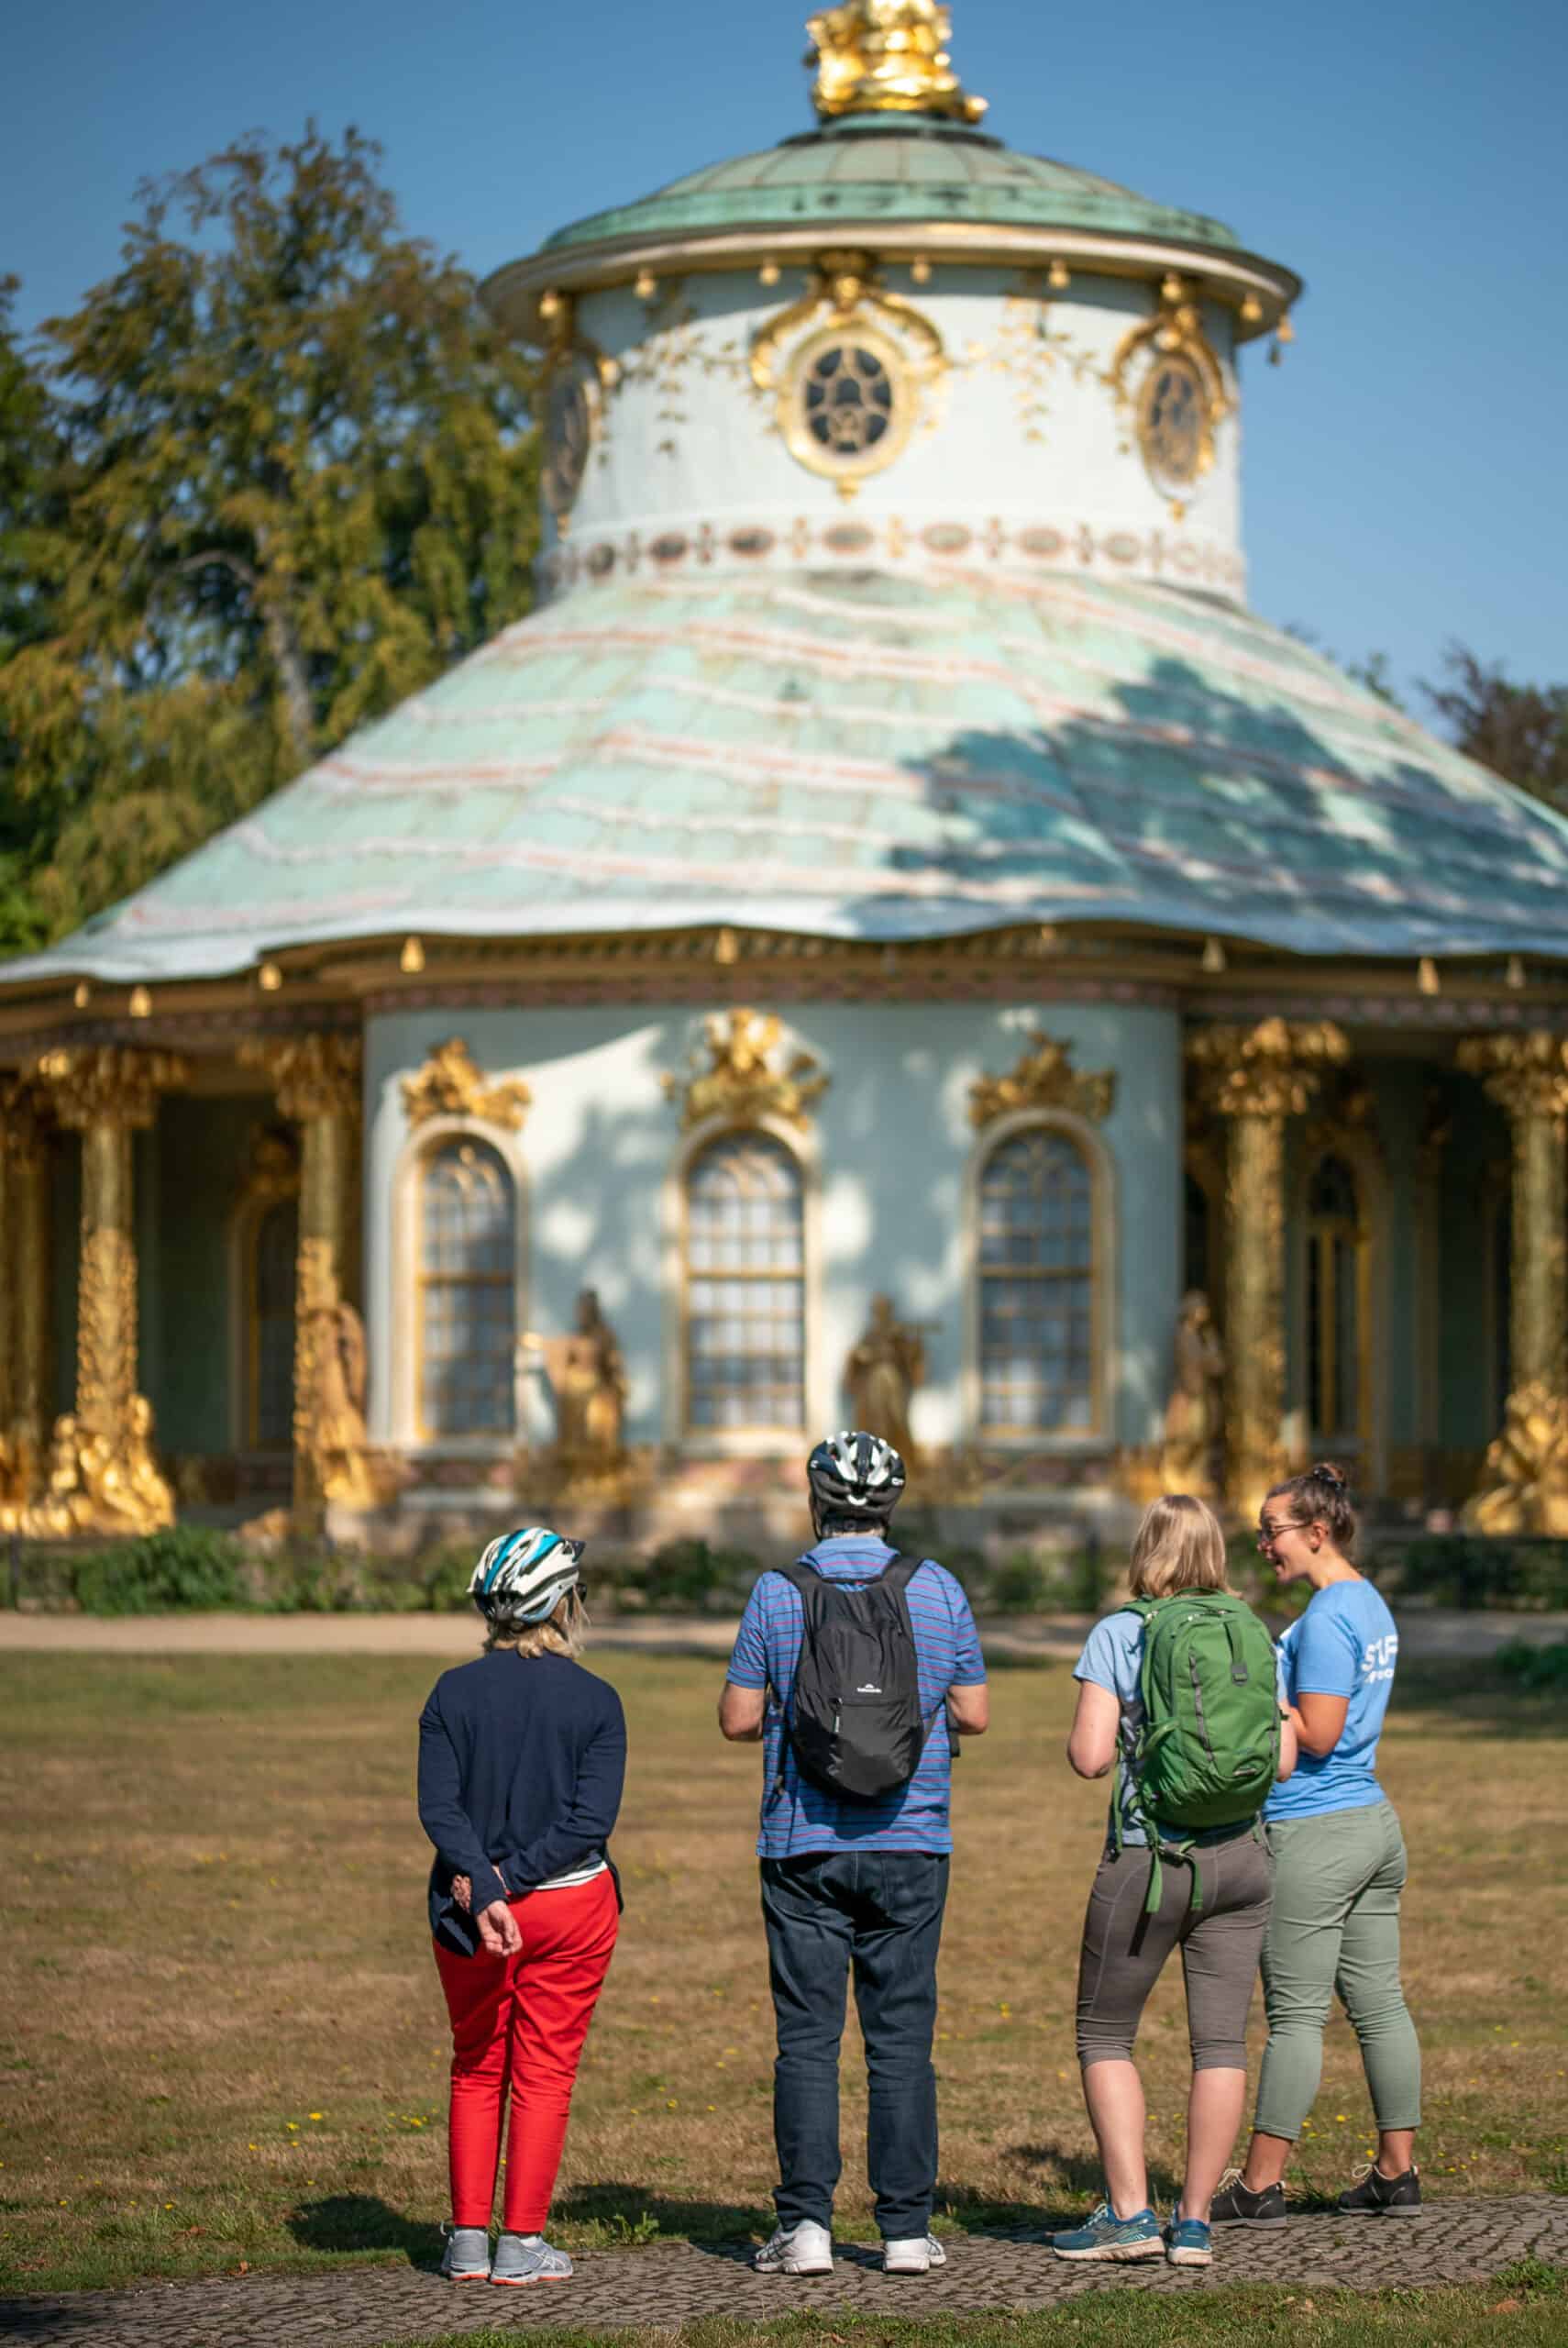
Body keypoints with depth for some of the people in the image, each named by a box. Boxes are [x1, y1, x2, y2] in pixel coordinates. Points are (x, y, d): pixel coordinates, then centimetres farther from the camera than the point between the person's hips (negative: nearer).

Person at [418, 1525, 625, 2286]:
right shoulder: (594, 1701, -7)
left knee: (477, 2072, 15)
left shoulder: (453, 1693, -2)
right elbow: (591, 1819, -14)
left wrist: (483, 1891, -17)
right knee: (544, 2076, 7)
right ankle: (523, 2243, 6)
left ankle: (467, 2240, 13)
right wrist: (508, 1878, -14)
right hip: (569, 1908, -2)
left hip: (469, 1910, 2)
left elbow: (438, 1807, -11)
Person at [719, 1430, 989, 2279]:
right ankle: (905, 2229, 2)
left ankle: (805, 2224, -3)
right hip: (909, 1843, 1)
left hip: (804, 1848, -1)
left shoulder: (777, 1594, -3)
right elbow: (974, 1713, 5)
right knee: (902, 2039, 4)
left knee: (807, 2039, 2)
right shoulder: (938, 1590, 1)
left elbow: (738, 1718, -1)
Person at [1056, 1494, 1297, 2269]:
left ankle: (1129, 2212, 2)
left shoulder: (1118, 1636, -7)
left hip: (1147, 1858, -3)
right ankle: (1194, 2221, 6)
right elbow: (1281, 1762, 3)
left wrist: (1083, 1740, 9)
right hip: (1241, 1857, 4)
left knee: (1105, 2036, 9)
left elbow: (1090, 1756, -13)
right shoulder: (1254, 1638, 4)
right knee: (1221, 2041, 7)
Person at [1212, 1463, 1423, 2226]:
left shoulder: (1326, 1618, -17)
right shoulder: (1371, 1605, 13)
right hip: (1372, 1822, 10)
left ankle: (1260, 2184, 0)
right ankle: (1396, 2173, 14)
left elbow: (1318, 1735, -21)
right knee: (1378, 2004, 11)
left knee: (1295, 2014, -5)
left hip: (1313, 1834, -10)